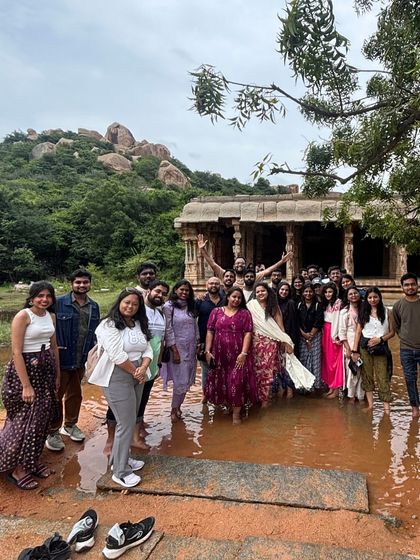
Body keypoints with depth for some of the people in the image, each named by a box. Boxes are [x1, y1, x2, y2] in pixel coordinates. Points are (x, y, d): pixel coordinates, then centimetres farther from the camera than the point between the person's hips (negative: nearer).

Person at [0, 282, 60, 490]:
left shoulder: (51, 316, 5)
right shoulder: (23, 316, -16)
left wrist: (57, 374, 16)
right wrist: (26, 385, -20)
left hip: (46, 370, 7)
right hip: (25, 369, -7)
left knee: (41, 418, 13)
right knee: (24, 420, 3)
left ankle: (31, 461, 31)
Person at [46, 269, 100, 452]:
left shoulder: (94, 306, 4)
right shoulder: (59, 303, -13)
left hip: (81, 360, 5)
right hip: (61, 359, -5)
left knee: (75, 394, 19)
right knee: (57, 396, 7)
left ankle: (70, 425, 39)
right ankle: (52, 432, 22)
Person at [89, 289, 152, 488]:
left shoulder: (140, 324, 11)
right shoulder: (109, 325, -13)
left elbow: (147, 350, 7)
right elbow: (117, 355, -20)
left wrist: (143, 369, -11)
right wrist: (135, 372, -12)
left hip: (137, 376, 8)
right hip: (117, 378, -7)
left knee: (130, 420, 15)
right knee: (126, 423, -5)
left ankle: (119, 458, 33)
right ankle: (120, 472, 9)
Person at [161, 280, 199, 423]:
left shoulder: (190, 306, 10)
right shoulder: (169, 306, -9)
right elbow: (168, 330, -12)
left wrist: (198, 344, 10)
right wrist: (174, 350, -15)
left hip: (191, 349, 6)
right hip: (177, 348, -6)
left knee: (187, 380, 9)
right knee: (181, 381, -3)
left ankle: (177, 406, 25)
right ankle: (174, 410, 16)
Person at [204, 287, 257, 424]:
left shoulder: (245, 313, 3)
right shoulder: (216, 312, 6)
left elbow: (248, 333, -5)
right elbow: (210, 332, 3)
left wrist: (243, 353, -14)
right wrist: (208, 351, -4)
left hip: (238, 355, -2)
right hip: (219, 354, 2)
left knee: (237, 382, -3)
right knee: (221, 382, 9)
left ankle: (236, 413, 8)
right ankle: (226, 404, 30)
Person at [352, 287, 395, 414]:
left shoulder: (386, 312, 4)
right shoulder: (363, 313, 8)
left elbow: (392, 332, 4)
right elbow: (358, 332, 5)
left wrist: (380, 339, -13)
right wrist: (355, 350, -1)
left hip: (380, 347, -2)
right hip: (365, 347, 2)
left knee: (382, 377, -5)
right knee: (367, 375, 4)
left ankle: (386, 406, -3)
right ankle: (370, 404, 12)